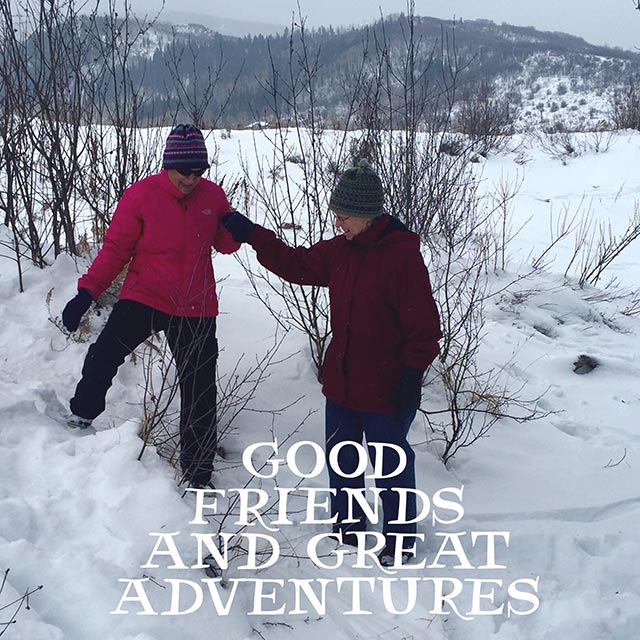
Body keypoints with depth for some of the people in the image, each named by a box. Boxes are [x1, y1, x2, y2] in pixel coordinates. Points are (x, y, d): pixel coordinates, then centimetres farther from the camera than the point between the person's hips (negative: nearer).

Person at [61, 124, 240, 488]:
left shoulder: (213, 196, -1)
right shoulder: (141, 195, -9)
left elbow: (225, 245, 10)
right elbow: (116, 249, -6)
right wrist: (87, 293, -14)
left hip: (196, 310, 2)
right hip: (143, 298, -2)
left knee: (200, 392, 4)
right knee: (104, 354, -20)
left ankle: (198, 471, 18)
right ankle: (81, 417, 10)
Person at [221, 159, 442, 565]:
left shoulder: (403, 255, -18)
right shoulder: (339, 250, 3)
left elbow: (424, 325, -17)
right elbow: (296, 264, 15)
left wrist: (413, 373, -19)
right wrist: (252, 235, 10)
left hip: (386, 388, -7)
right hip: (341, 383, 7)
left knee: (391, 463, 8)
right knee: (342, 458, 19)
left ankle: (400, 538, 26)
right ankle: (348, 529, 37)